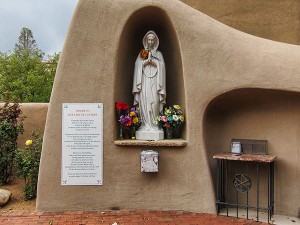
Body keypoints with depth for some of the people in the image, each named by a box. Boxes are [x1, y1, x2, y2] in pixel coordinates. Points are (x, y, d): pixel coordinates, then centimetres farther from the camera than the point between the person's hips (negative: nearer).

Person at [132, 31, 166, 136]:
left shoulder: (158, 53, 15)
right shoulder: (142, 53, 15)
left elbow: (161, 66, 5)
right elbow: (138, 65, 5)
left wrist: (152, 61, -6)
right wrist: (146, 61, -7)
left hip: (154, 80, 0)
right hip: (144, 80, 0)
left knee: (154, 101, -11)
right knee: (144, 101, -9)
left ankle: (154, 124, -7)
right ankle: (146, 124, -8)